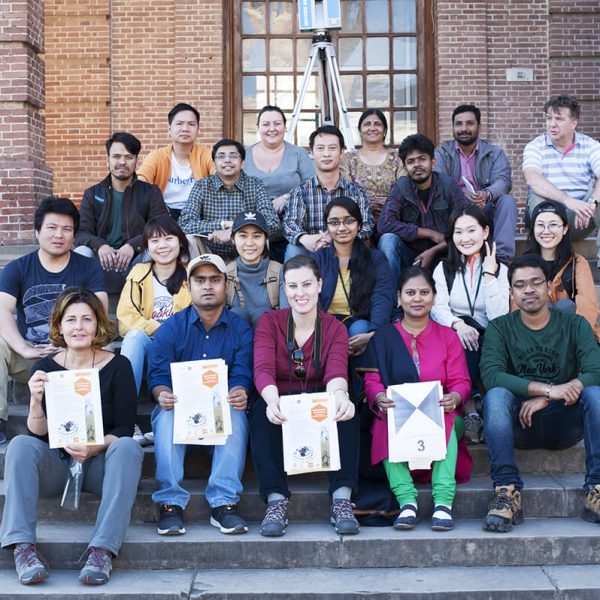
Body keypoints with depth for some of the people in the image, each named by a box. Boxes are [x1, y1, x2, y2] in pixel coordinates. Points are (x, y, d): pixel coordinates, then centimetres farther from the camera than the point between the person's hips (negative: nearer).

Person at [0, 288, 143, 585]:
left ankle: (102, 548, -37)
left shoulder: (118, 366, -3)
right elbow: (38, 433, -3)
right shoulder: (44, 368, 2)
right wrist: (36, 401, -23)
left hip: (100, 464, -1)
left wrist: (93, 448, -26)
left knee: (128, 447, -31)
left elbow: (124, 430, -6)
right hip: (55, 465, 1)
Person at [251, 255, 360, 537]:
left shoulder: (335, 328, 3)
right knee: (262, 411, -33)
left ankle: (342, 501, -32)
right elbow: (263, 369, -18)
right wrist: (272, 399, -42)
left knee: (345, 408, -31)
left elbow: (336, 371, -17)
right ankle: (276, 501, -36)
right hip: (281, 411, 0)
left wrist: (339, 394, -44)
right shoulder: (270, 322, 1)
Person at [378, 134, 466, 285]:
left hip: (442, 255, -1)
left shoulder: (449, 186, -6)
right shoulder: (401, 187, -5)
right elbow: (384, 224, -18)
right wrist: (430, 234, -17)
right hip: (409, 255, 1)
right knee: (388, 240, -27)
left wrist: (433, 251, -18)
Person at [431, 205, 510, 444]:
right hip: (451, 337, 1)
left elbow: (499, 317, -7)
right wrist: (457, 324, -25)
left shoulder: (500, 270, 8)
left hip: (485, 344, 0)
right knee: (462, 338, -35)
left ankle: (470, 414, -36)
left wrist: (490, 275, -11)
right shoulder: (444, 269, 12)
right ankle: (471, 413, -41)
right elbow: (437, 309, -5)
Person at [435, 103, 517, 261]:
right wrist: (463, 196, -30)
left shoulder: (495, 153, 10)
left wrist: (486, 194, -33)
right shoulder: (441, 153, 9)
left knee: (507, 200, -27)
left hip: (486, 209, 1)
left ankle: (502, 257, -34)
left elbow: (503, 181, -8)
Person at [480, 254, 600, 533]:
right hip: (519, 425, -1)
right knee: (496, 395, -30)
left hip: (564, 422, 1)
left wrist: (544, 400, -21)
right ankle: (507, 493, -36)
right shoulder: (500, 328, 3)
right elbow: (491, 375, -16)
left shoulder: (575, 325, 5)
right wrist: (548, 389, -26)